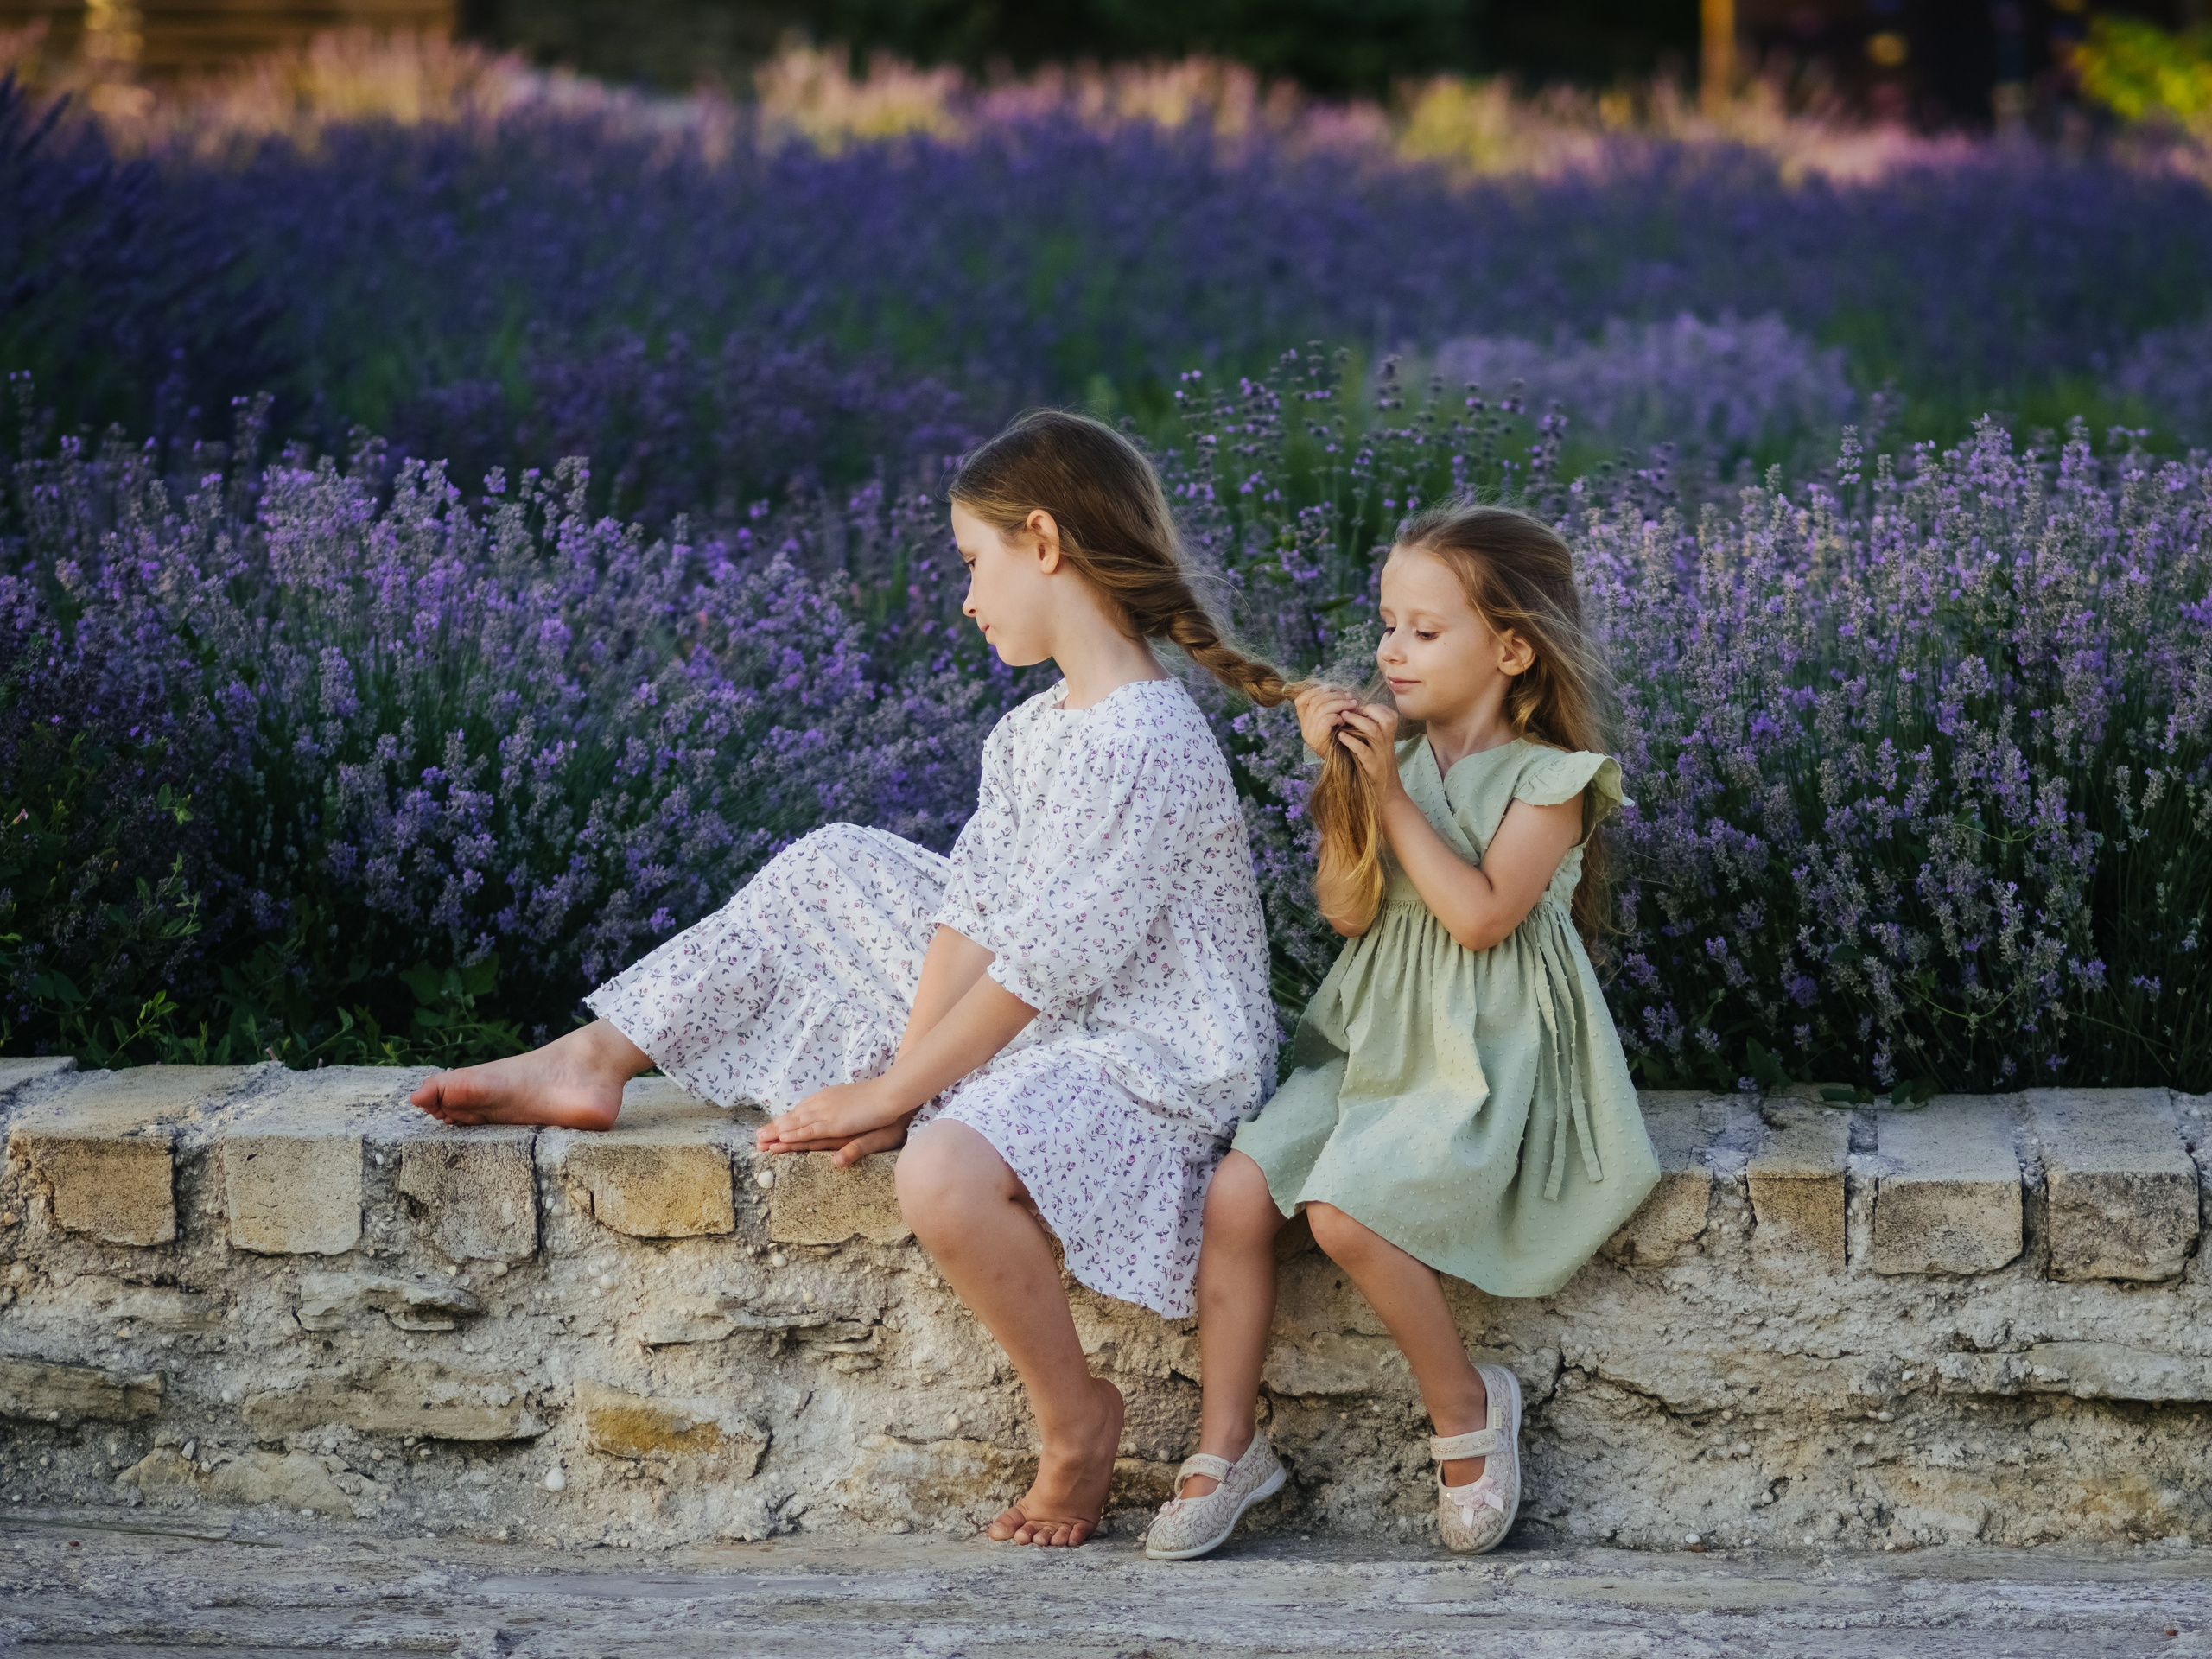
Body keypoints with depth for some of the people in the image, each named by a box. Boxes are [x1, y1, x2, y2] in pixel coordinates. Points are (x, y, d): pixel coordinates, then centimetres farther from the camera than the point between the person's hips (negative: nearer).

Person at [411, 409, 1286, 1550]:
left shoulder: (1147, 747, -23)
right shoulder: (1030, 733, 8)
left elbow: (1040, 971, -22)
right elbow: (972, 919, 2)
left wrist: (891, 1094, -16)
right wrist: (900, 1077, -10)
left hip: (1147, 1060, -10)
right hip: (1040, 1029, 10)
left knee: (948, 1172, -38)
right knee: (833, 871, 14)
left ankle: (1076, 1416, -14)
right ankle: (592, 1064, 18)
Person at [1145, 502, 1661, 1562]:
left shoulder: (1548, 778, -7)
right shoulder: (1393, 754, 8)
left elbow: (1481, 913, -19)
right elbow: (1349, 911, 2)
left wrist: (1392, 792, -16)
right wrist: (1342, 782, -9)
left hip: (1488, 1057, -6)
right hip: (1378, 1037, 6)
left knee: (1345, 1206, -28)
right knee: (1236, 1190, -14)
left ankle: (1466, 1407, -6)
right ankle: (1226, 1447, -2)